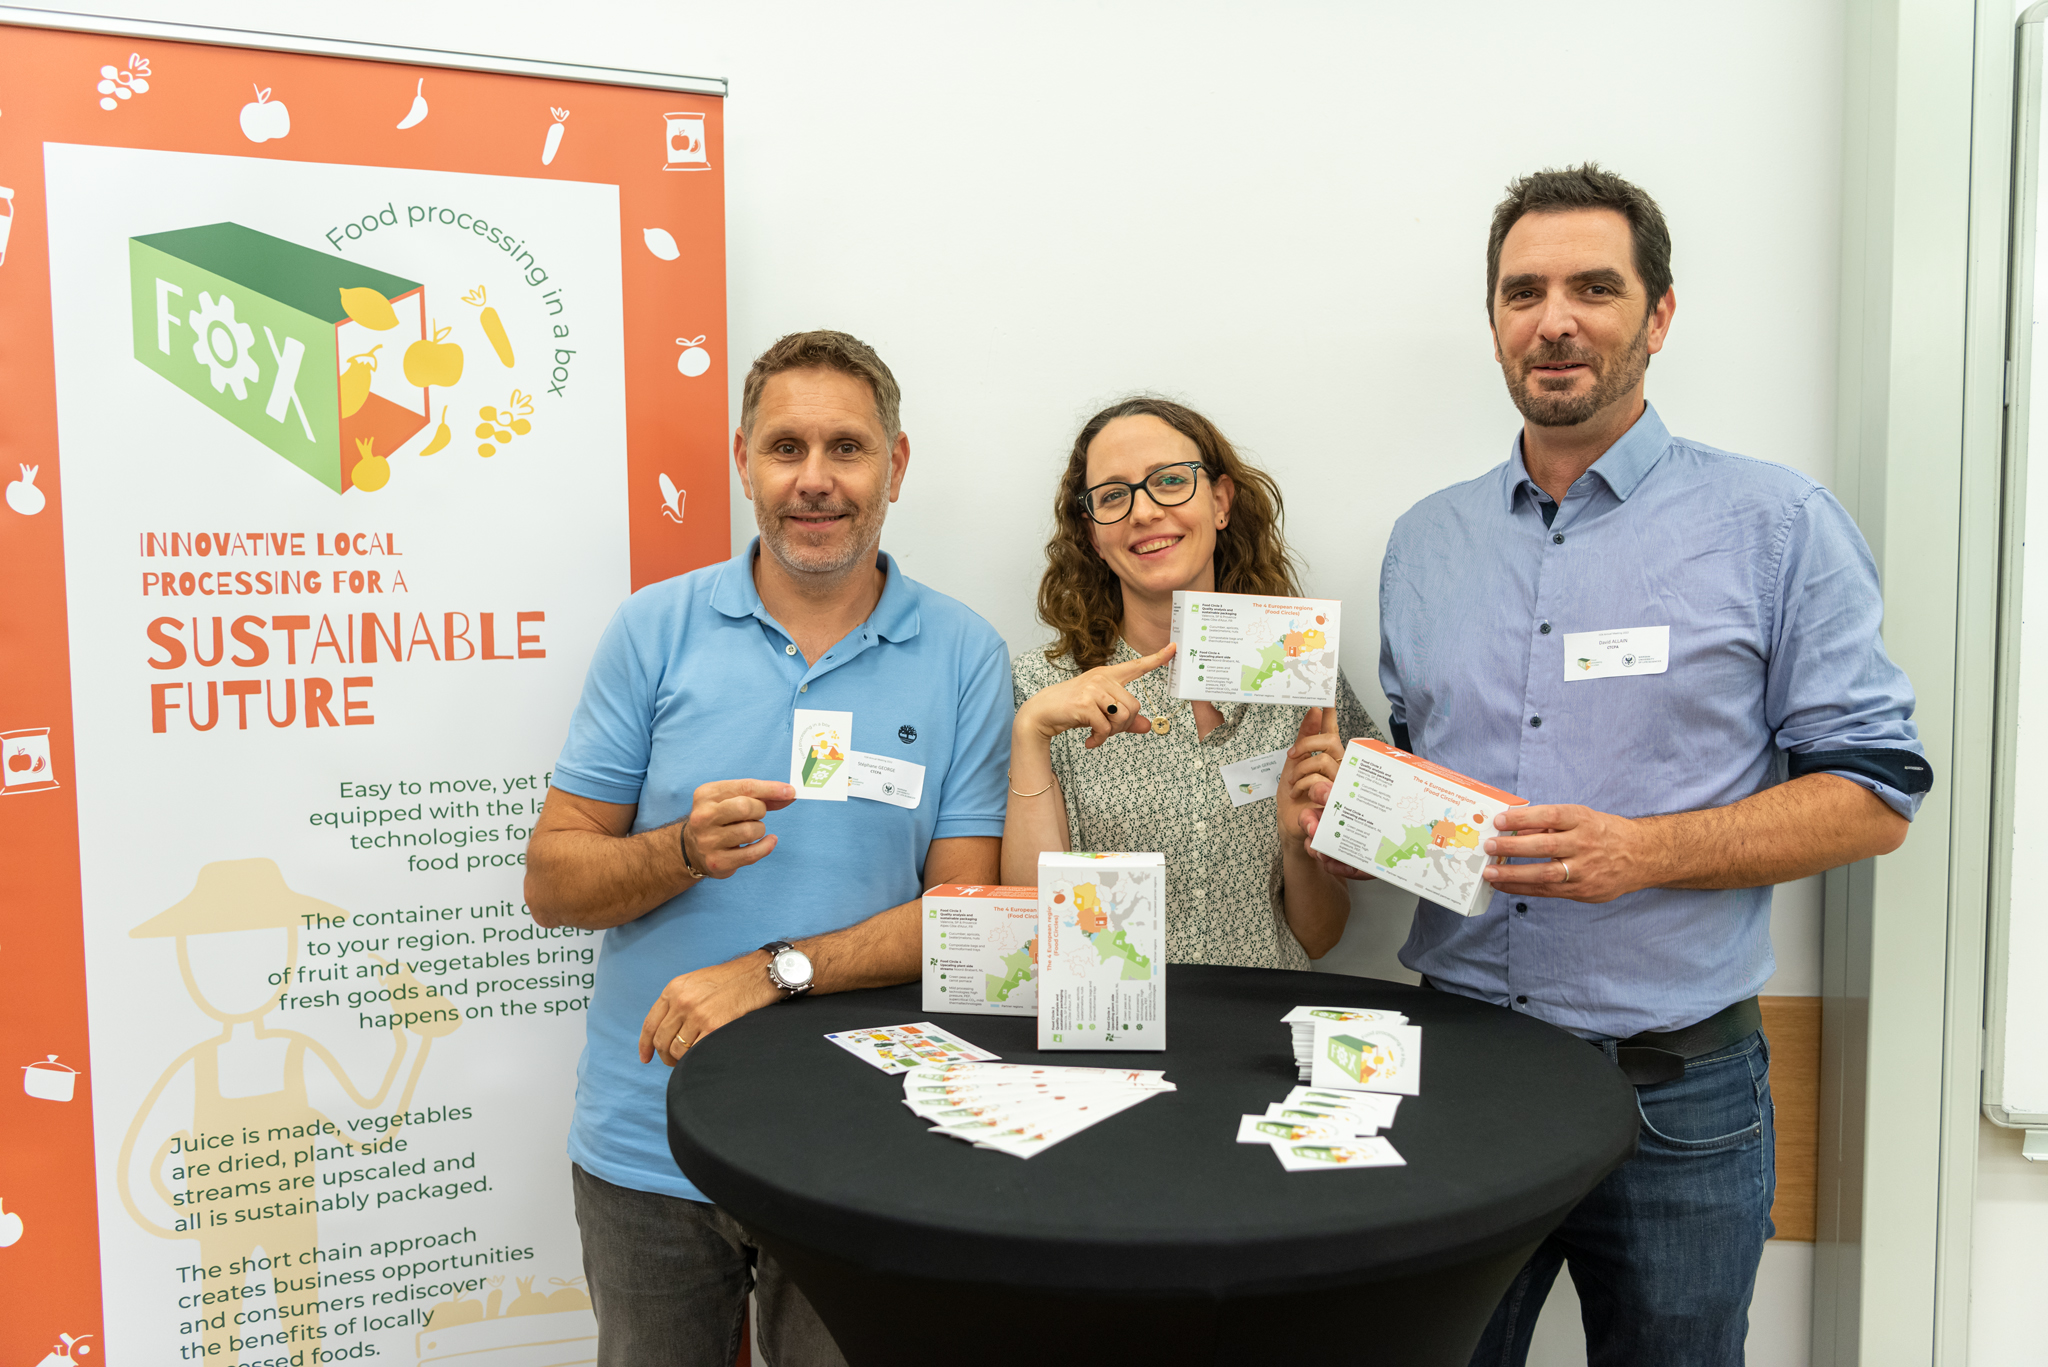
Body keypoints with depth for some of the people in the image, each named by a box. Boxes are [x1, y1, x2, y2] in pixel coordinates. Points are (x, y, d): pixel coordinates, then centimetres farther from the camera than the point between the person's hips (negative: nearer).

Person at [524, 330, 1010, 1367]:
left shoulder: (964, 657, -4)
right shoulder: (655, 629, -3)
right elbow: (551, 883, -2)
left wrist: (774, 970, -20)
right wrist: (684, 851, -22)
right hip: (646, 1145, 1)